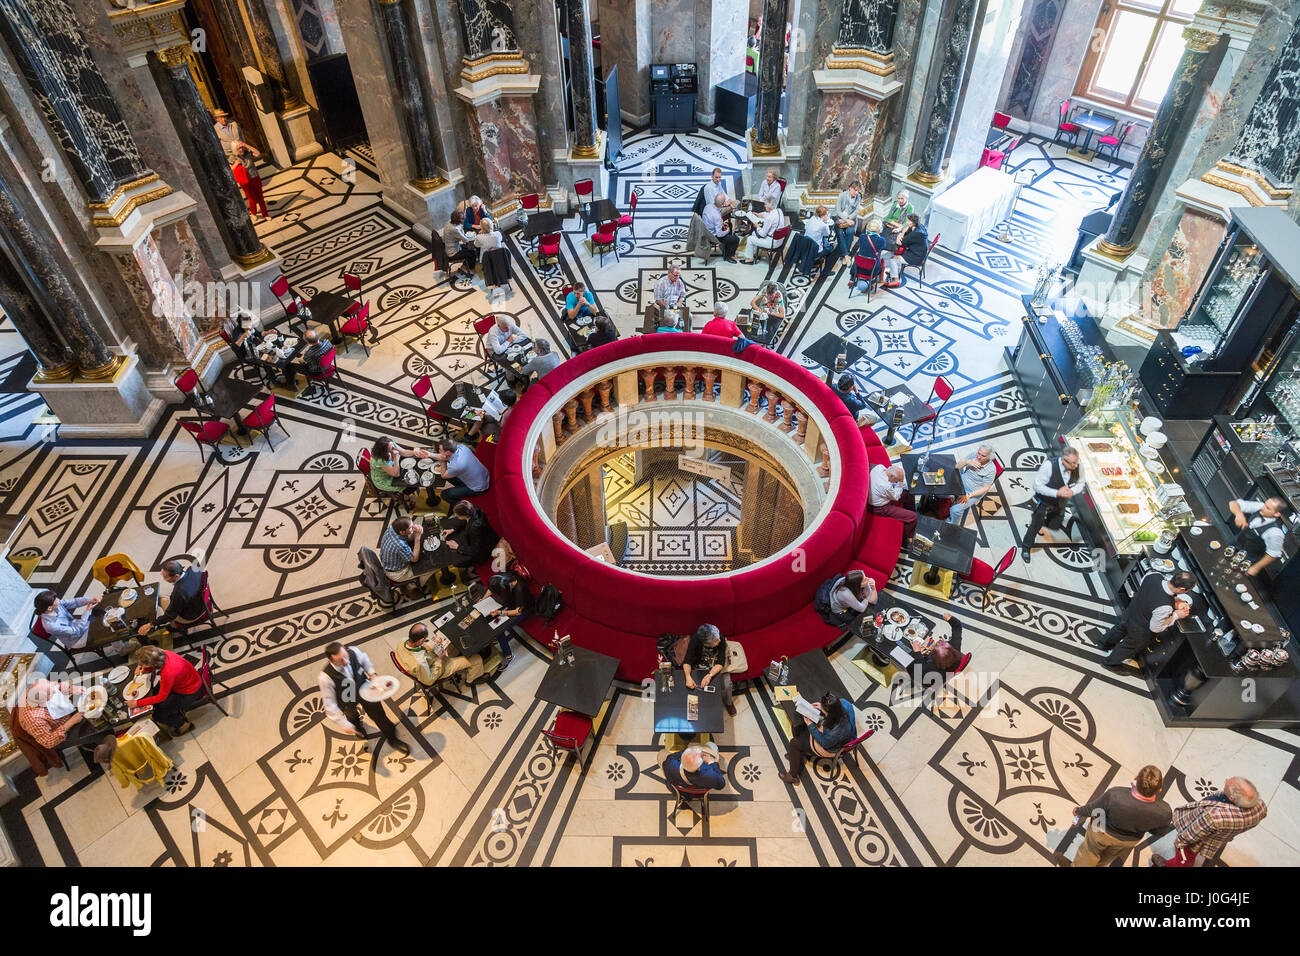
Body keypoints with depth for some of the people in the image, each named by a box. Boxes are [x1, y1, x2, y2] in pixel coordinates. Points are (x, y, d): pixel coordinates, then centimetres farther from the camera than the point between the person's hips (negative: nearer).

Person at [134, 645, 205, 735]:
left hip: (189, 693, -8)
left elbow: (161, 697, -22)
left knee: (159, 715, -1)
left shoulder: (167, 673, -39)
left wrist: (137, 703, -15)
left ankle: (184, 725, 21)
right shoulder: (162, 654, -19)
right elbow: (153, 668, 8)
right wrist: (143, 669, -12)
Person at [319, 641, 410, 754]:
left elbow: (364, 659, -4)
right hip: (347, 701, -1)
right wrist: (344, 724, -25)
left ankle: (392, 740, 41)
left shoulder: (353, 652, -32)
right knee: (352, 716, 31)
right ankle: (357, 725, 70)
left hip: (364, 687, 1)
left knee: (379, 715, 14)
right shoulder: (326, 677, -41)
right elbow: (330, 704, -28)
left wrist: (372, 673, -17)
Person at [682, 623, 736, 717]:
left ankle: (728, 704, 11)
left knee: (727, 685, -22)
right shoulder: (695, 639, -30)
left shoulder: (721, 640, -28)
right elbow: (687, 661, -24)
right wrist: (688, 677, -42)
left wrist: (709, 675, -39)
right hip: (698, 666, 0)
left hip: (716, 667, 0)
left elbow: (720, 663, -24)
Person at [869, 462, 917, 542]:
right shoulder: (885, 486, -38)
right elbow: (896, 497, -17)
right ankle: (903, 540, 14)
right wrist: (901, 483, -17)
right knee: (913, 517, -10)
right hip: (880, 508, -9)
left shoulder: (879, 467, -18)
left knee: (909, 495, 19)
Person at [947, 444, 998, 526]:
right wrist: (967, 462, -23)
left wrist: (968, 496, -21)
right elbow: (957, 466, -2)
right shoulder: (974, 455, -10)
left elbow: (985, 488, -17)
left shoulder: (991, 469, -23)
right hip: (960, 482, 6)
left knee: (955, 509, -21)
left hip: (974, 493, -6)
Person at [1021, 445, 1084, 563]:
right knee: (1037, 524, -7)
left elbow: (1080, 483, -3)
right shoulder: (1049, 465, -35)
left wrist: (1071, 491, -25)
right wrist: (1057, 493, -35)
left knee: (1055, 525, 20)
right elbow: (1037, 485, -29)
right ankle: (1026, 548, 15)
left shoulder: (1077, 466, -21)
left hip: (1060, 503, 5)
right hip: (1044, 501, -5)